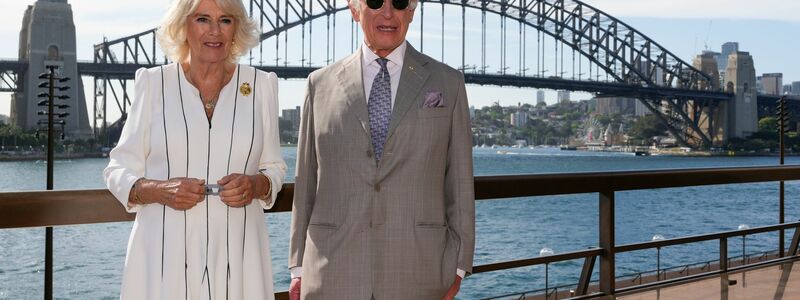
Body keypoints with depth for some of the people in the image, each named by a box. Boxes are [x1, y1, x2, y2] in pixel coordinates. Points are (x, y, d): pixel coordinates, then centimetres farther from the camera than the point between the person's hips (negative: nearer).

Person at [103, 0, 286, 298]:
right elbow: (119, 171, 4)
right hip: (165, 255, -1)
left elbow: (274, 168, 11)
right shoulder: (153, 83, 2)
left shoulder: (261, 85, 5)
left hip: (236, 257, 1)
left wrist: (257, 185, -10)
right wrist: (159, 190, -15)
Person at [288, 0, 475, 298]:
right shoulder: (321, 84, 8)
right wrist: (298, 267, 6)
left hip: (417, 275, 0)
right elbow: (306, 184, 9)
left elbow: (458, 182, 4)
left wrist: (458, 266, 0)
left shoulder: (448, 83, 6)